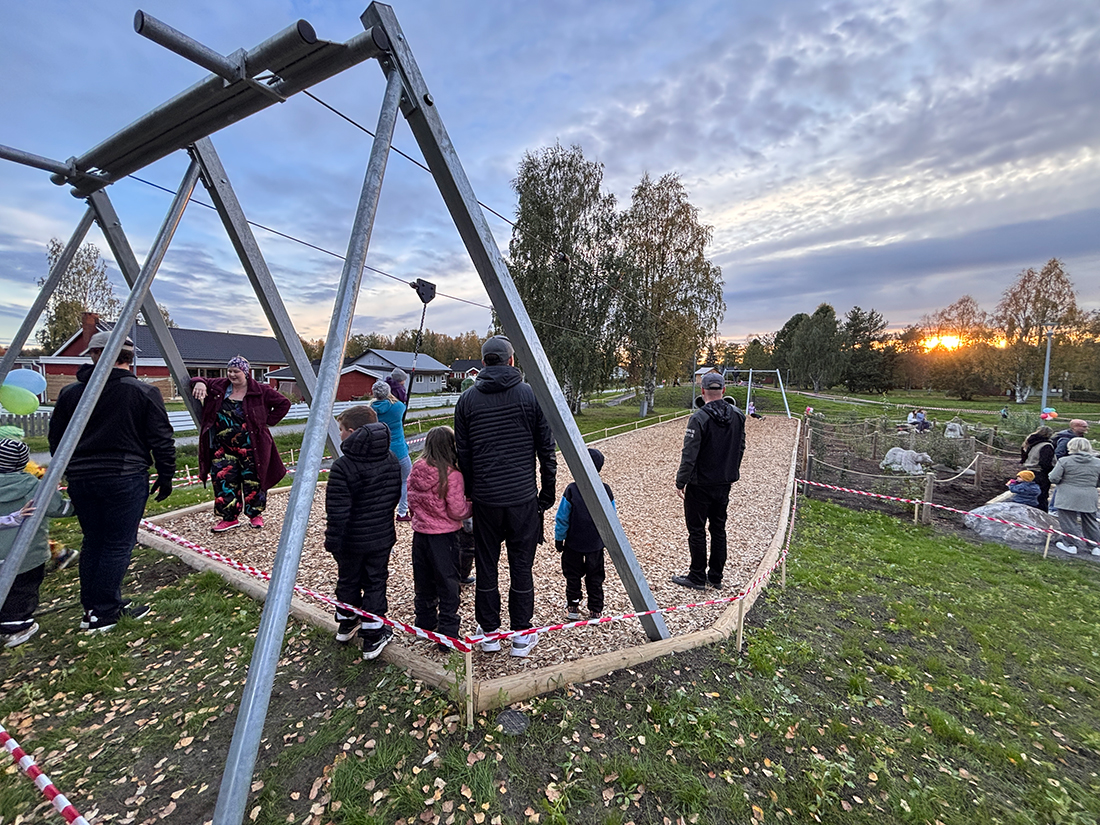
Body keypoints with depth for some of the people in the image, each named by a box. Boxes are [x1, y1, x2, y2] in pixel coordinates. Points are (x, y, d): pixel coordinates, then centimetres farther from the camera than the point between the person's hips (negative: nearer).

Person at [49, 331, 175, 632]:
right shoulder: (144, 393, -8)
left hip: (80, 480, 5)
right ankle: (102, 614, 8)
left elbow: (56, 439, 12)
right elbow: (161, 440, -8)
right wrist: (165, 476, 1)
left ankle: (93, 607, 26)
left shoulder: (69, 393, 4)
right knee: (118, 545, 3)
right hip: (125, 479, -5)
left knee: (92, 543, 16)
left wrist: (69, 471, 25)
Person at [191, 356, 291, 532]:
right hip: (223, 448, 4)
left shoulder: (260, 391, -4)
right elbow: (200, 380, 20)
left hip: (250, 448, -3)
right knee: (223, 480, 2)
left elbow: (284, 403, 0)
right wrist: (199, 383, -6)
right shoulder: (219, 386, 7)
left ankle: (255, 514, 22)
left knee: (253, 481, 5)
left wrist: (267, 421, -4)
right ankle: (229, 518, 15)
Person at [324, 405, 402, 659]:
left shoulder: (343, 467, -22)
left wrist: (332, 541, -10)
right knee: (375, 583, 14)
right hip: (383, 536, 3)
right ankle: (373, 637, 22)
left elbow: (337, 511, -21)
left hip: (351, 540, -3)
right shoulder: (391, 460, -4)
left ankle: (346, 623, 43)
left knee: (348, 581, 20)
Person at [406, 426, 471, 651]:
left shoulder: (416, 470, -3)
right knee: (448, 585, 7)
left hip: (420, 533, 6)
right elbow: (457, 511, -17)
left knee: (423, 582, 21)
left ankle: (425, 623, 40)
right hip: (444, 536, -6)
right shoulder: (451, 475, -21)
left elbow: (412, 501, 8)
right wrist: (473, 506, 1)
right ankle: (448, 636, 14)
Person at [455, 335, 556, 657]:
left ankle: (489, 633, 29)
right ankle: (522, 635, 24)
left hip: (485, 498, 2)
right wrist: (547, 493, 6)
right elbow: (547, 449, -4)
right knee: (522, 566, 11)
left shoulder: (467, 400, 1)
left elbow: (462, 455, 4)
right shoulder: (531, 395, -4)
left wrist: (467, 494, 14)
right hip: (523, 497, -1)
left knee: (486, 564, 15)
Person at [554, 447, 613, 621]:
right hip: (596, 545, 2)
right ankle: (596, 611, 24)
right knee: (595, 578, 16)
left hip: (573, 543, -2)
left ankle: (573, 607, 27)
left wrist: (559, 538, 2)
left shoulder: (571, 490, -18)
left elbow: (562, 518, -11)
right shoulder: (606, 490, -10)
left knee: (573, 576, 16)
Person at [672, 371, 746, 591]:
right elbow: (740, 448, 11)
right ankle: (716, 577, 27)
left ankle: (697, 577, 17)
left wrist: (680, 482, -10)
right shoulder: (737, 415, 1)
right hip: (724, 484, 7)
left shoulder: (699, 418, -20)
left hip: (700, 484, -6)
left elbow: (689, 455, -20)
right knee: (719, 529, 16)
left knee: (697, 530, 6)